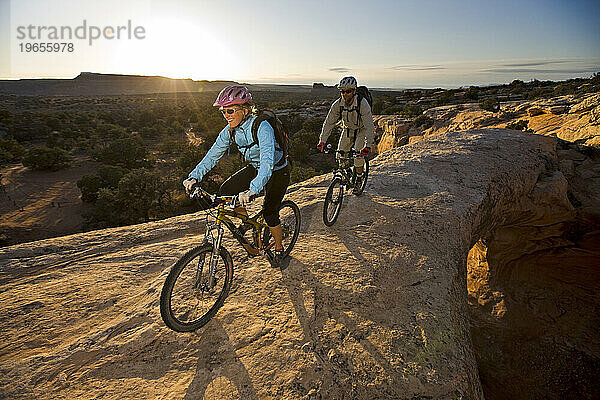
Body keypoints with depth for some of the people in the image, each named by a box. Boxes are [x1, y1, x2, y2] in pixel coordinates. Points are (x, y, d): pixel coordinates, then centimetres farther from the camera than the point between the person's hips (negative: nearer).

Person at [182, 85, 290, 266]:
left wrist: (252, 190, -58)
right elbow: (213, 155, -6)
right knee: (225, 191, -9)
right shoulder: (230, 130, -11)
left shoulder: (262, 127, -32)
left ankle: (279, 249, 16)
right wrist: (194, 176, -19)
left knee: (269, 213, -11)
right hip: (254, 168, 6)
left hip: (277, 171, -6)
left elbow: (267, 161, -45)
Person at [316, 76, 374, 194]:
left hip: (361, 130, -4)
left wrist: (368, 145, -45)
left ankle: (359, 178, 2)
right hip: (347, 129, 4)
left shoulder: (363, 104, -31)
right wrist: (322, 141, -26)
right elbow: (329, 122, -17)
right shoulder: (338, 104, -20)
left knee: (358, 155, -21)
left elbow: (369, 126, -34)